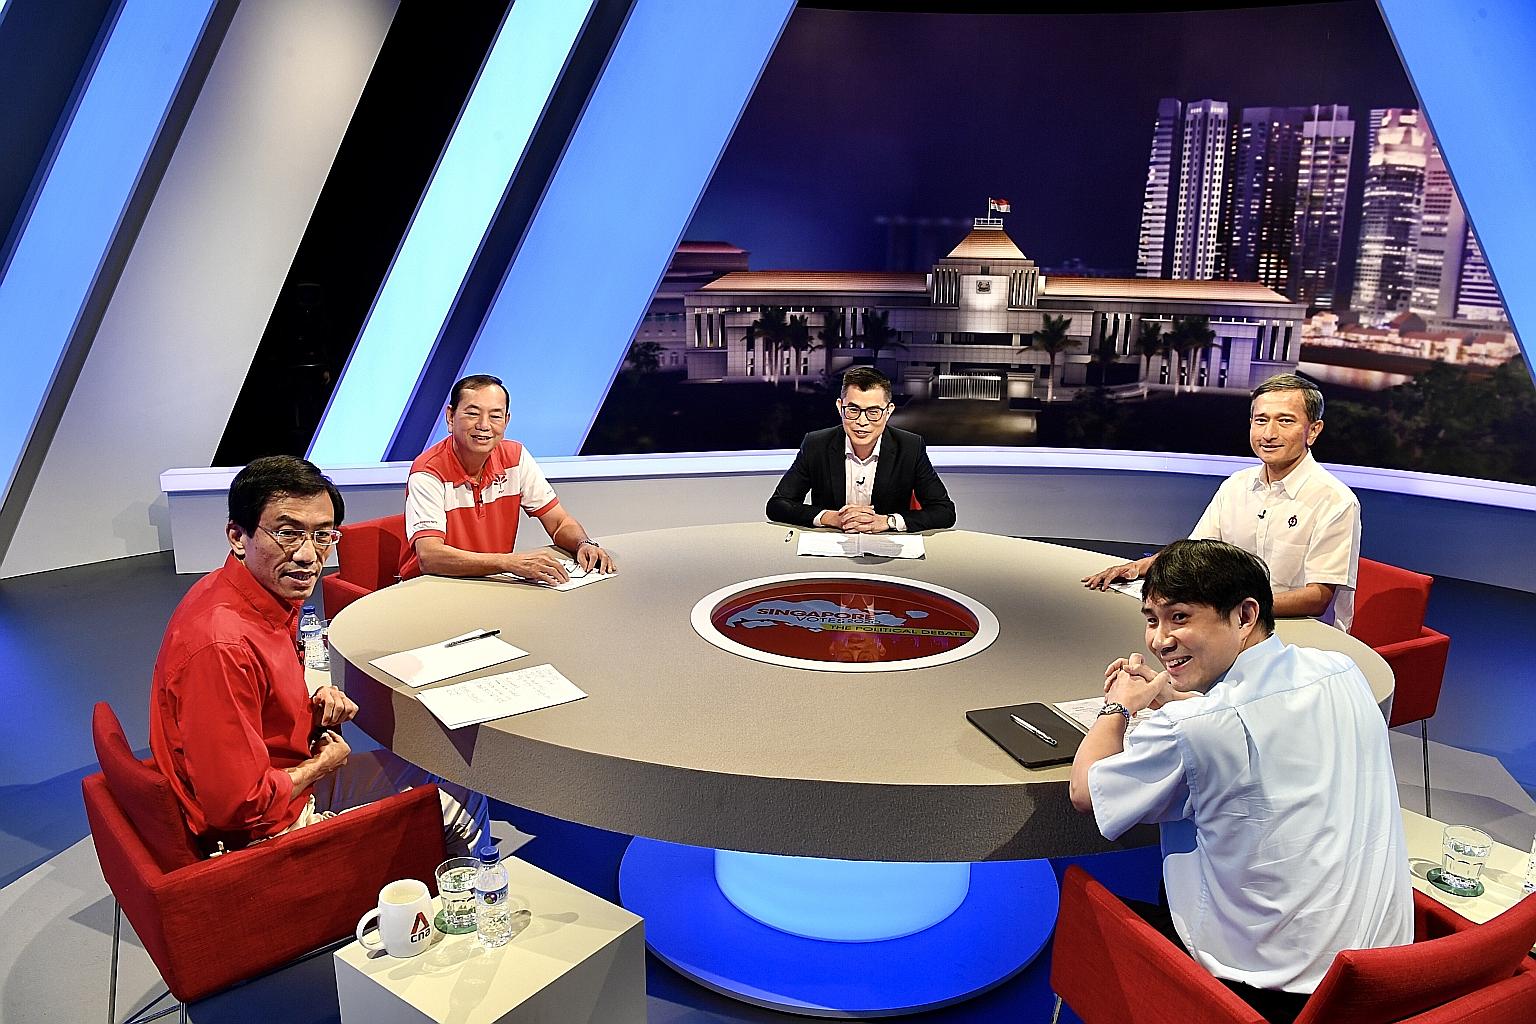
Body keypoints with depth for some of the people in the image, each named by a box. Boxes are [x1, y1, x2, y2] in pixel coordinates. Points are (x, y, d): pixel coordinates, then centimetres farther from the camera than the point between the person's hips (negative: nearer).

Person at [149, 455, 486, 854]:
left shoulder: (272, 600, -3)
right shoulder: (221, 644, -34)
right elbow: (239, 805, -30)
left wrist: (314, 707, -5)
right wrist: (325, 762, -13)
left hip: (290, 786, 9)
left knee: (462, 791, 19)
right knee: (460, 804, 6)